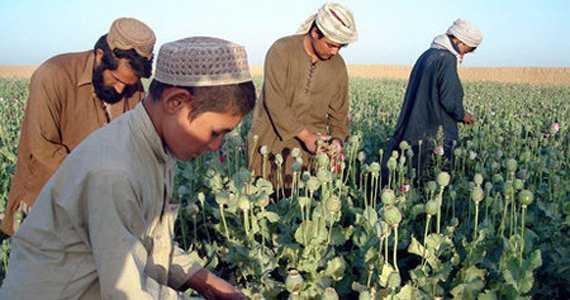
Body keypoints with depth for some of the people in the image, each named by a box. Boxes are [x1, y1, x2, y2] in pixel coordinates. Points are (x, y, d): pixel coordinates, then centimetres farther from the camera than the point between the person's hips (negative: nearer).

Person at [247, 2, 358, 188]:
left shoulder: (338, 66, 3)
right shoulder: (281, 51, -12)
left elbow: (338, 111, 10)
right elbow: (275, 102, -19)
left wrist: (337, 138, -10)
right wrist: (305, 135, -24)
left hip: (310, 145, 3)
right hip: (270, 140, -3)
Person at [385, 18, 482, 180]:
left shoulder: (426, 55, 15)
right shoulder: (447, 59, -13)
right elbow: (449, 99, -19)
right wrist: (462, 114, 1)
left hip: (410, 130, 9)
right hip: (433, 135, -9)